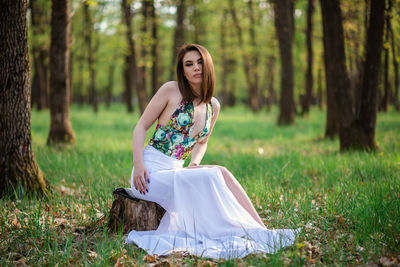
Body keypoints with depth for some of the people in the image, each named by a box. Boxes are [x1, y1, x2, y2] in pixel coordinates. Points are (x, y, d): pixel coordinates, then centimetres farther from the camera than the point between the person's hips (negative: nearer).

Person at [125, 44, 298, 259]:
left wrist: (194, 164, 3)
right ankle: (260, 234, -25)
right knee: (214, 176, -25)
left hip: (174, 172, 5)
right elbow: (141, 127, -4)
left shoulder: (213, 106, 10)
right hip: (151, 171, -5)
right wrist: (138, 165, -16)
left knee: (221, 173, -21)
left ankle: (261, 231, -25)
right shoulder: (171, 90, -6)